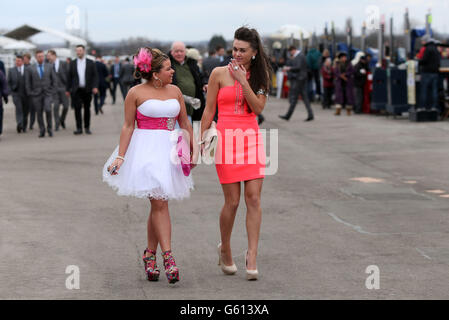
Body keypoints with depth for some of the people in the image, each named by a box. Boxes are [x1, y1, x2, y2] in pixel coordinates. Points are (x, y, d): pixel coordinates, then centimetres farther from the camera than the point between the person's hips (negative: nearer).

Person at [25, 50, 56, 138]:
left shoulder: (49, 67, 5)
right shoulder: (30, 68, 3)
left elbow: (54, 80, 9)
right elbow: (27, 83, 6)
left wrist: (52, 91, 3)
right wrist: (30, 93, 1)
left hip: (47, 93, 0)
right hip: (36, 94, 1)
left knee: (48, 110, -18)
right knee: (39, 113, 1)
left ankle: (49, 128, -1)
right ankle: (42, 131, 12)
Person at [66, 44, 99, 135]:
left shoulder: (90, 63, 5)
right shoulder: (72, 63, 8)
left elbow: (95, 76, 2)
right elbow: (69, 77, 9)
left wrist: (95, 87, -11)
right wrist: (67, 89, 6)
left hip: (87, 90, 0)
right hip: (76, 90, 0)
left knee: (87, 109, 6)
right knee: (77, 108, -8)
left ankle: (87, 128, 15)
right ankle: (79, 128, -6)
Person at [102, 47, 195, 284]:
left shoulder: (175, 91, 11)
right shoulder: (136, 93, -2)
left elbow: (185, 123, 18)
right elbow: (128, 126, -1)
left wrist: (193, 150, 17)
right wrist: (120, 156, -6)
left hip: (170, 150, 5)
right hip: (146, 151, -5)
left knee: (157, 204, 6)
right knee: (159, 203, -11)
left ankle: (150, 255, 17)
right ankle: (168, 258, -13)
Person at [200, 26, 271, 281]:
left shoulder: (260, 75, 8)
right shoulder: (220, 74, 1)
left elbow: (258, 108, -5)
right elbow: (209, 111, 4)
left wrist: (244, 81, -12)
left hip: (252, 139, 2)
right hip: (227, 138, -2)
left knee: (254, 198, -6)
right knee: (232, 201, -2)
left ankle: (252, 256, -2)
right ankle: (225, 249, 21)